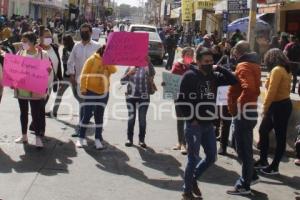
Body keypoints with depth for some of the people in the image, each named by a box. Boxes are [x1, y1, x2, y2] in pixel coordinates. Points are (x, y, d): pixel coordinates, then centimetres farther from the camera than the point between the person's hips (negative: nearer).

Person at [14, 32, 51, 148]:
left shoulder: (42, 54, -5)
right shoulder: (20, 53, 6)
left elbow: (47, 70, 0)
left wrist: (48, 70, -23)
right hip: (21, 89, 4)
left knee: (36, 114, -2)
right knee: (23, 113, 14)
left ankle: (38, 137, 3)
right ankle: (24, 136, 26)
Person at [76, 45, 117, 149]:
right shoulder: (92, 60, -7)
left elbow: (114, 70, -11)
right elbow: (84, 74, -9)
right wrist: (83, 88, -14)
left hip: (104, 93, 4)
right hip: (91, 91, -4)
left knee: (99, 116, 9)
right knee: (87, 115, -3)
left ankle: (98, 139, 13)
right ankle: (81, 138, 7)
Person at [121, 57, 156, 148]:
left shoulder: (146, 68, 0)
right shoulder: (130, 68, 6)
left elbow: (152, 73, -22)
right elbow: (122, 81, 2)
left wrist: (149, 62, -34)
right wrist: (129, 73, -14)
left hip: (144, 97, -2)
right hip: (131, 97, 2)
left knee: (142, 119, 2)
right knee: (131, 118, 8)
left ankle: (142, 139, 10)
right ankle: (129, 138, 16)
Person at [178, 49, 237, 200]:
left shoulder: (214, 76, 8)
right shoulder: (190, 76, -10)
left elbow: (233, 80, 4)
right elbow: (181, 100, -13)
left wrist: (219, 69, -4)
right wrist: (191, 119, -13)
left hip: (209, 124, 6)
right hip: (194, 124, -6)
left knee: (211, 157, 13)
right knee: (194, 159, 0)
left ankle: (193, 178, 35)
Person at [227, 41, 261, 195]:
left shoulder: (243, 66, -18)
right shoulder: (252, 64, 13)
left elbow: (248, 88, -34)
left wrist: (238, 105, -24)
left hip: (243, 113, -10)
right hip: (249, 112, 10)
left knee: (243, 150, 0)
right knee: (244, 148, 21)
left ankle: (244, 185, 10)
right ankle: (251, 176, 31)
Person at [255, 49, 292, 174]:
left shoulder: (277, 70, -15)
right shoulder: (284, 70, 13)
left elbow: (272, 91, -19)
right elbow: (281, 89, 8)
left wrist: (265, 107, -10)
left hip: (279, 106, -10)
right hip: (281, 105, 10)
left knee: (280, 137, 0)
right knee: (263, 131, 15)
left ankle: (274, 167, 9)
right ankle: (263, 161, 24)